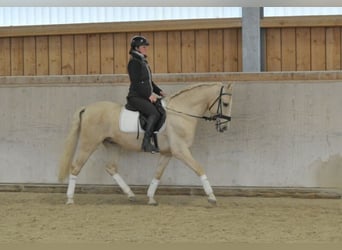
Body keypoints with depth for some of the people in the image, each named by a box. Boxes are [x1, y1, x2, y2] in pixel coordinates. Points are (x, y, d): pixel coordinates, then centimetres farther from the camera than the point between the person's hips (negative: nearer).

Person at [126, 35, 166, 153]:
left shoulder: (143, 62, 19)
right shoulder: (134, 62, -9)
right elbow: (136, 83, -18)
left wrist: (159, 92, 12)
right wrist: (149, 94, -21)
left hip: (145, 96, 10)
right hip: (136, 97, -10)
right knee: (154, 113, -28)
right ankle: (146, 143, -28)